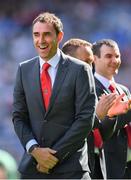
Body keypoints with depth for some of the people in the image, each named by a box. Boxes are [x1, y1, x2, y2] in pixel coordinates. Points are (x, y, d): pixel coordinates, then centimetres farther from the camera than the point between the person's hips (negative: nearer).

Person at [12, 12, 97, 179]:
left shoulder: (80, 70, -2)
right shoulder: (24, 70, 10)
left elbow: (85, 119, -6)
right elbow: (18, 117, 9)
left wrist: (56, 154, -9)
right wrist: (35, 150, -7)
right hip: (32, 165, 3)